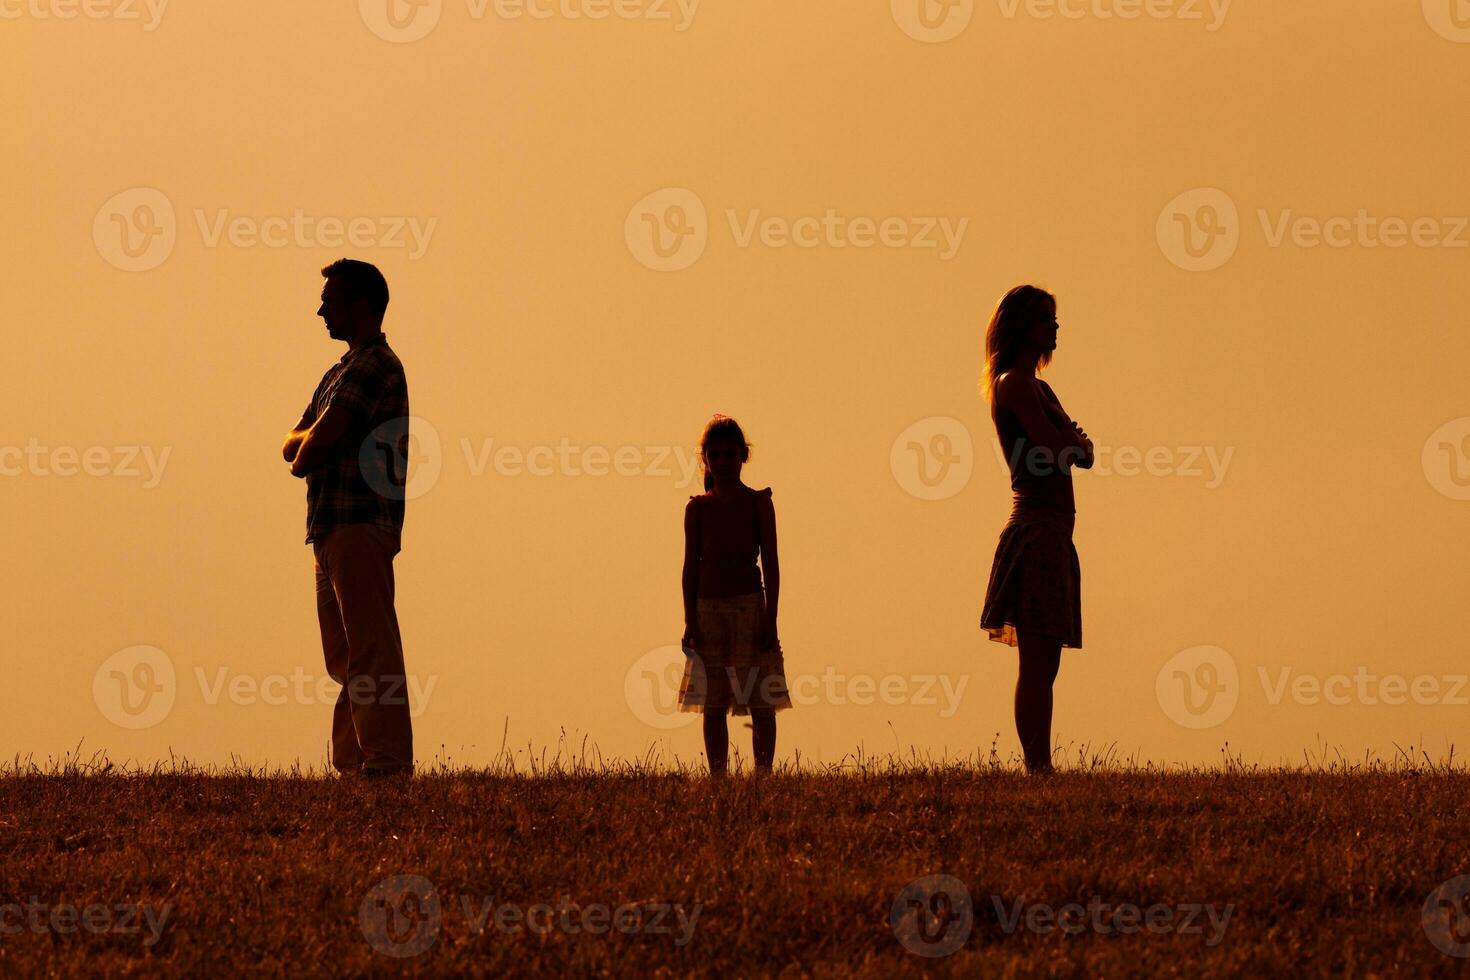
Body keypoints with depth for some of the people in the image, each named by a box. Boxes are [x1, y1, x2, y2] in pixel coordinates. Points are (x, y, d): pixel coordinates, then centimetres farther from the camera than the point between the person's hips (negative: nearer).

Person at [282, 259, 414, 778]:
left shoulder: (375, 365, -9)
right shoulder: (339, 372, 23)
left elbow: (317, 444, -17)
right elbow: (293, 445, 17)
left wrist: (305, 455, 3)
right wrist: (312, 441, -3)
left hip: (361, 525, -10)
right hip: (333, 528, 10)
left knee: (371, 648, -13)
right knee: (343, 655, 10)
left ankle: (386, 763, -16)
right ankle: (352, 764, 12)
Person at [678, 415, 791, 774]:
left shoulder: (758, 503, 2)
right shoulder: (697, 508, 6)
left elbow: (770, 563, 0)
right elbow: (691, 566, 7)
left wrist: (771, 618, -7)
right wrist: (690, 621, 0)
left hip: (749, 606, -2)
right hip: (709, 609, 2)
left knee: (761, 702, -3)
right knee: (712, 705, 3)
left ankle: (763, 773, 1)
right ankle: (717, 778, 7)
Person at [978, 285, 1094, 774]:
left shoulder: (1038, 388, 20)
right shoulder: (1015, 384, -9)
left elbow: (1083, 454, 18)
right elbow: (1058, 452, -17)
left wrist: (1073, 441, -4)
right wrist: (1070, 438, 4)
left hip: (1055, 533, 10)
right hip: (1036, 528, -10)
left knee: (1043, 663, 6)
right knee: (1037, 663, -12)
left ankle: (1040, 768, 6)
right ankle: (1037, 769, -15)